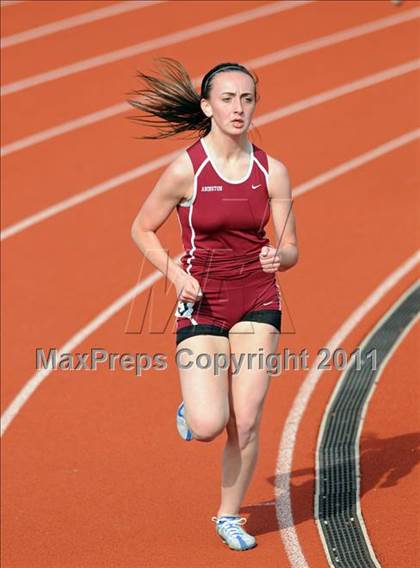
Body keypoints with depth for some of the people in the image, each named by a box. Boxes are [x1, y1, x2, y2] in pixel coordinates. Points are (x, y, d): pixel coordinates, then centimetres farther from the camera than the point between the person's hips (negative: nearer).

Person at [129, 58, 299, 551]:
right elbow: (142, 230, 2)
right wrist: (175, 273, -13)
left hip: (258, 303, 2)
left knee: (246, 422, -1)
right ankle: (193, 406, 23)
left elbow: (290, 250, 4)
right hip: (201, 304, -2)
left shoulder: (272, 171, -1)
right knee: (208, 427, -15)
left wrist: (277, 257, -20)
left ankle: (229, 517, 21)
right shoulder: (185, 169, -10)